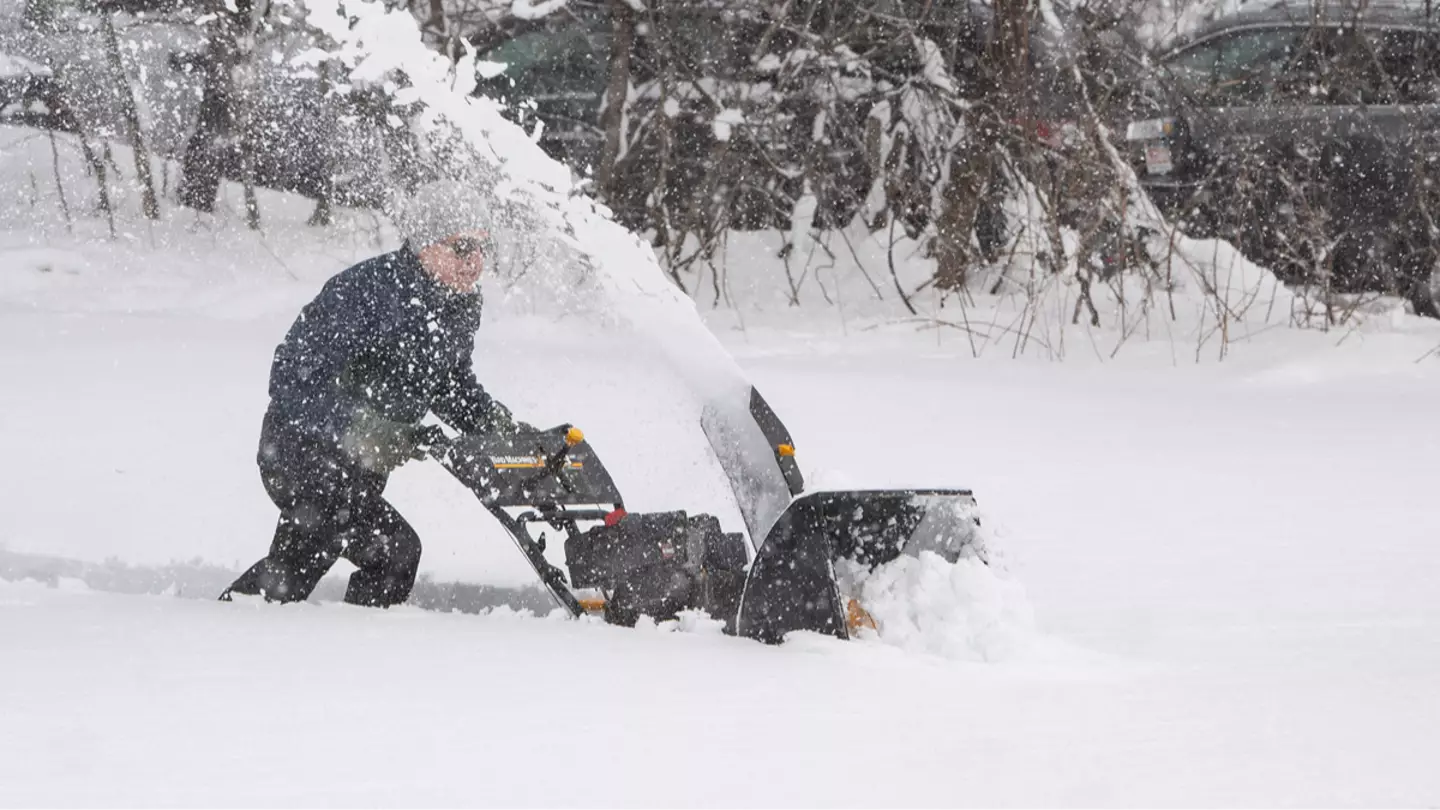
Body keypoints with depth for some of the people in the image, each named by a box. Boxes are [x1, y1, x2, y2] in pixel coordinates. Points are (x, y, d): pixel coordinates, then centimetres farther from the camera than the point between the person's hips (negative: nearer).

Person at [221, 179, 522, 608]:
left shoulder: (461, 304, -3)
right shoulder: (364, 291, -29)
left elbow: (452, 381, 14)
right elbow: (292, 381, -29)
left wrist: (493, 421, -7)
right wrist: (363, 431, -39)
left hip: (362, 467, 9)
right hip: (303, 454, -9)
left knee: (298, 564, 23)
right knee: (394, 549, -20)